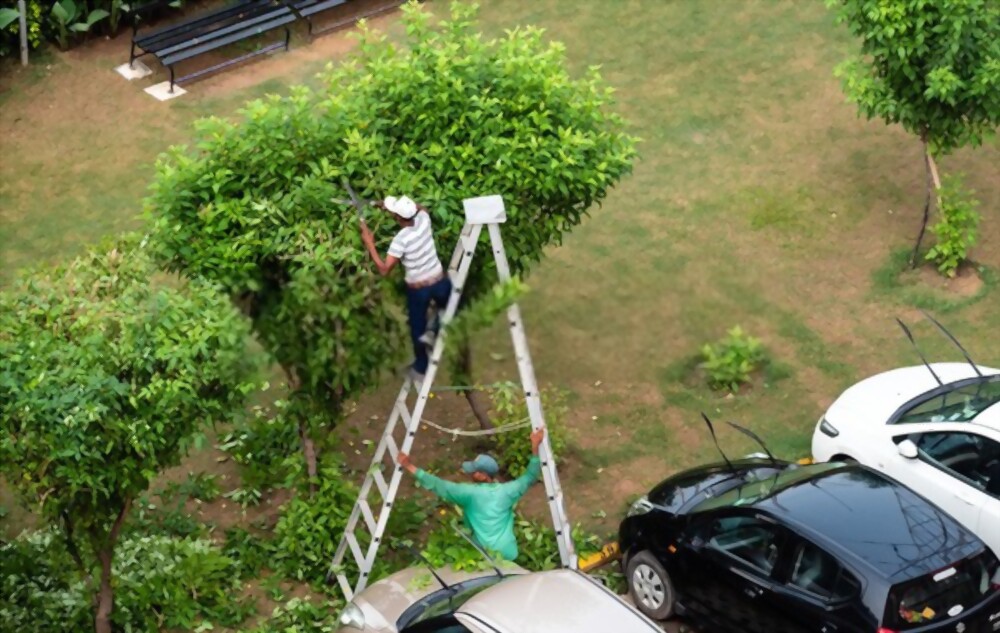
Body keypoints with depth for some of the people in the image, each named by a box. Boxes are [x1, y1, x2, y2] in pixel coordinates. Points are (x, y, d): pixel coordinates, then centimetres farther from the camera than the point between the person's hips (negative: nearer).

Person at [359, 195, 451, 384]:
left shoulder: (400, 240, -26)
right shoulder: (423, 219, -12)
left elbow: (384, 269, -24)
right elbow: (418, 207, 14)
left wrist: (370, 244, -21)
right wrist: (388, 205, 7)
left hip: (417, 290, -3)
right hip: (440, 282, 3)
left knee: (418, 329, 19)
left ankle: (421, 370, 32)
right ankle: (433, 331, 11)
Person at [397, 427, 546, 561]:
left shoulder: (470, 493, -9)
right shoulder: (506, 491, 0)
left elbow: (438, 485, -8)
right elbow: (529, 477, 12)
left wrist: (410, 468, -6)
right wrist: (535, 447, 10)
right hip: (508, 555, 4)